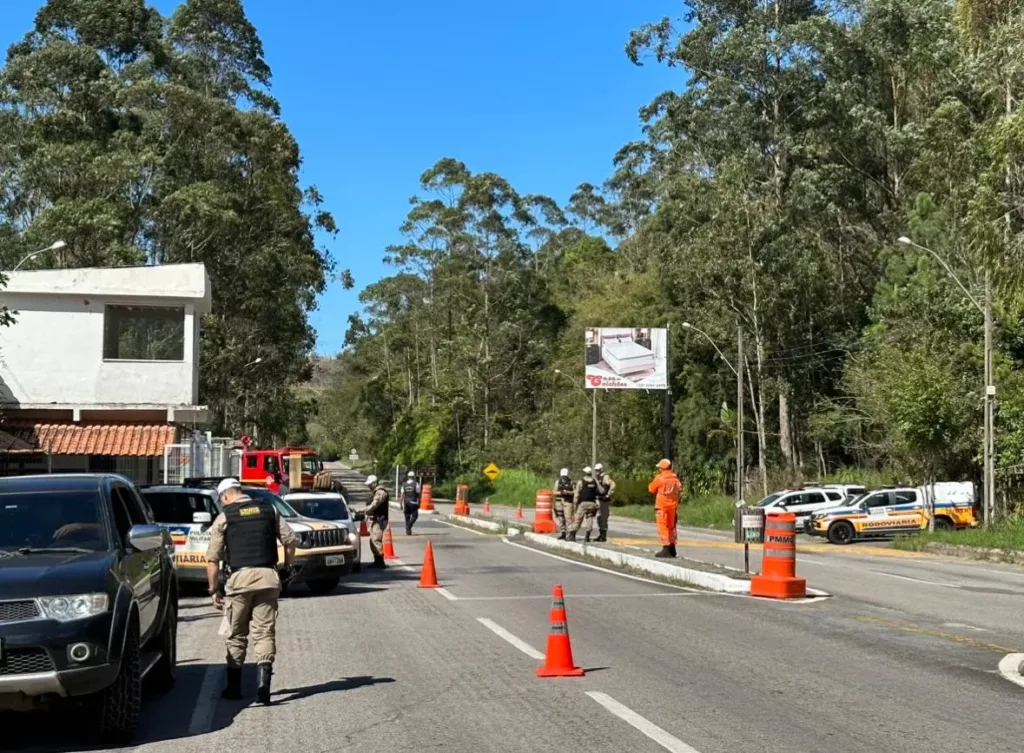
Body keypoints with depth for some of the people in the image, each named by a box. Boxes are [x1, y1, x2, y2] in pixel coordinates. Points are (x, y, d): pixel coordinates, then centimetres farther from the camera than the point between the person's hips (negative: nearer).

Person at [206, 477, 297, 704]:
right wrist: (288, 567, 23)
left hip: (239, 577, -2)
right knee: (264, 632, 4)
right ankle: (263, 682, -13)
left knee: (236, 634, 12)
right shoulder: (268, 509, 10)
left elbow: (212, 559, 0)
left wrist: (214, 589, 8)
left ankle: (234, 687, 19)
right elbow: (290, 540, 9)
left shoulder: (224, 517, 2)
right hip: (268, 576, 2)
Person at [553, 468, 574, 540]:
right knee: (560, 517, 5)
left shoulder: (571, 482, 3)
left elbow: (574, 492, -1)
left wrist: (568, 492, -17)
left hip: (568, 501, -4)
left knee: (568, 517, -11)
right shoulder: (558, 482, 11)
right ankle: (562, 532, 14)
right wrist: (560, 492, -12)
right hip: (559, 501, 4)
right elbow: (555, 492, 7)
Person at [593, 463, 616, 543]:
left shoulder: (605, 477, -13)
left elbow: (612, 484, -28)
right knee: (599, 518, 12)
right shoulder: (597, 478, 16)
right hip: (599, 500, 9)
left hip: (605, 501, -9)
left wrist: (608, 494, -22)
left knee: (604, 519, -7)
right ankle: (600, 535, 20)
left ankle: (604, 536, -3)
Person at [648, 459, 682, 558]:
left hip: (662, 506, -7)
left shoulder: (660, 478, -12)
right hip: (673, 506, 7)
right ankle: (672, 549, 21)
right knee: (671, 527, 16)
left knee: (663, 527, -4)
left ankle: (666, 549, -9)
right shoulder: (676, 479, 7)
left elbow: (651, 489, -1)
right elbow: (679, 491, 12)